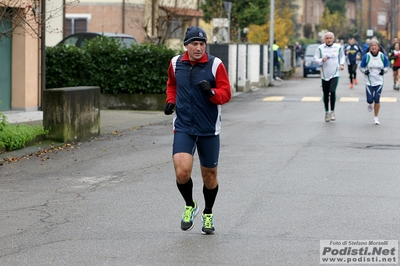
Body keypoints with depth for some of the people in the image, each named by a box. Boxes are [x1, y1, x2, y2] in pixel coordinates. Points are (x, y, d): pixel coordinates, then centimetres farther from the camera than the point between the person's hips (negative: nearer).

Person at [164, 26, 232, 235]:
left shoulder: (215, 65, -7)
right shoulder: (176, 63, 2)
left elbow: (226, 93, -6)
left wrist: (211, 92, -26)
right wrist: (170, 101, 6)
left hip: (209, 130, -1)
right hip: (183, 127, 1)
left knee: (209, 175, 10)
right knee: (182, 172, -17)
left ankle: (208, 215, 34)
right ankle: (189, 206, 13)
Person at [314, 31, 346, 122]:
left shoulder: (338, 47, 3)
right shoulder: (320, 48, -2)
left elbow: (342, 56, 20)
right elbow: (315, 58, -3)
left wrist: (341, 64, 5)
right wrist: (322, 60, -22)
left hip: (335, 73, -1)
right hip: (324, 74, 1)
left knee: (332, 91, -18)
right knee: (326, 94, 8)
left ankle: (332, 111, -4)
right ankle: (326, 112, 24)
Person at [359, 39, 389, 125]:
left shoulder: (382, 56, -3)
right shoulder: (366, 56, -7)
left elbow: (387, 66, 9)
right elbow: (361, 67, 2)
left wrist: (384, 70, -13)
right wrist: (365, 71, -18)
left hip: (379, 81, 1)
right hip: (369, 81, -1)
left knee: (377, 100, -1)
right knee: (370, 100, -7)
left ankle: (376, 118, 14)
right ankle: (370, 104, 33)